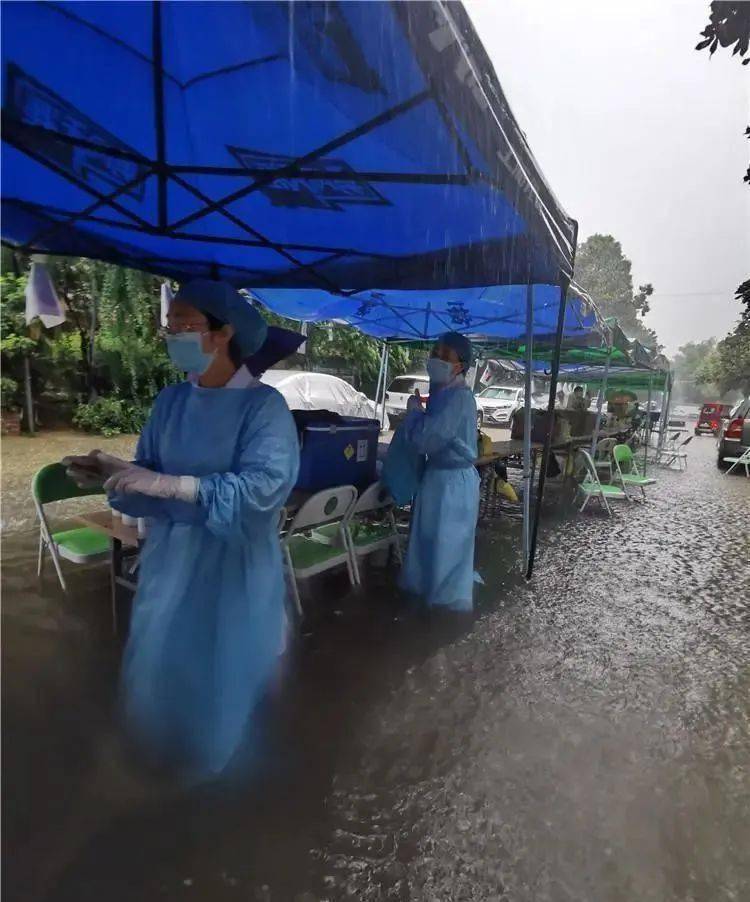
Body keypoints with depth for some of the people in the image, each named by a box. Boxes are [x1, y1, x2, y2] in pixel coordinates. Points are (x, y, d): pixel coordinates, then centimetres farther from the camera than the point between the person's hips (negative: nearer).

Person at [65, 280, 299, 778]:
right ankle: (163, 751, 47)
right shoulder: (172, 400, 2)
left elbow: (264, 486, -26)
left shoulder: (264, 404, -16)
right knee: (160, 659, 18)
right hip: (171, 552, 5)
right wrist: (118, 470, -14)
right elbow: (150, 470, 8)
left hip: (234, 560, -5)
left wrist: (169, 485, -29)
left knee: (228, 668, 12)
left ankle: (226, 766, 41)